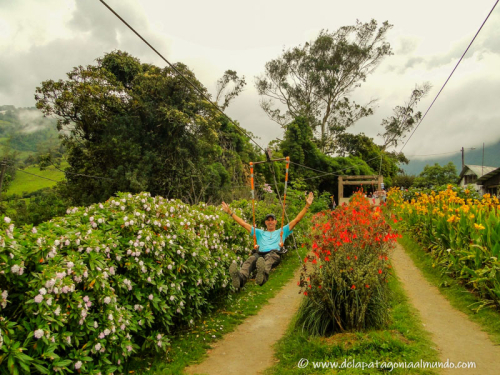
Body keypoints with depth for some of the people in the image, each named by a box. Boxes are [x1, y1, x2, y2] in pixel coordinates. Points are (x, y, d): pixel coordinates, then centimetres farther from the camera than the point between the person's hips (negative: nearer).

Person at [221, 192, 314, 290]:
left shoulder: (281, 232, 36)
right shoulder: (259, 233, 41)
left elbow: (297, 220, 29)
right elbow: (243, 223, 38)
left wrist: (307, 206, 21)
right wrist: (230, 212, 35)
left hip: (274, 253, -1)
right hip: (260, 253, 2)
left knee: (269, 258, -40)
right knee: (251, 259, -36)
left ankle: (263, 275, -74)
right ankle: (240, 279, -66)